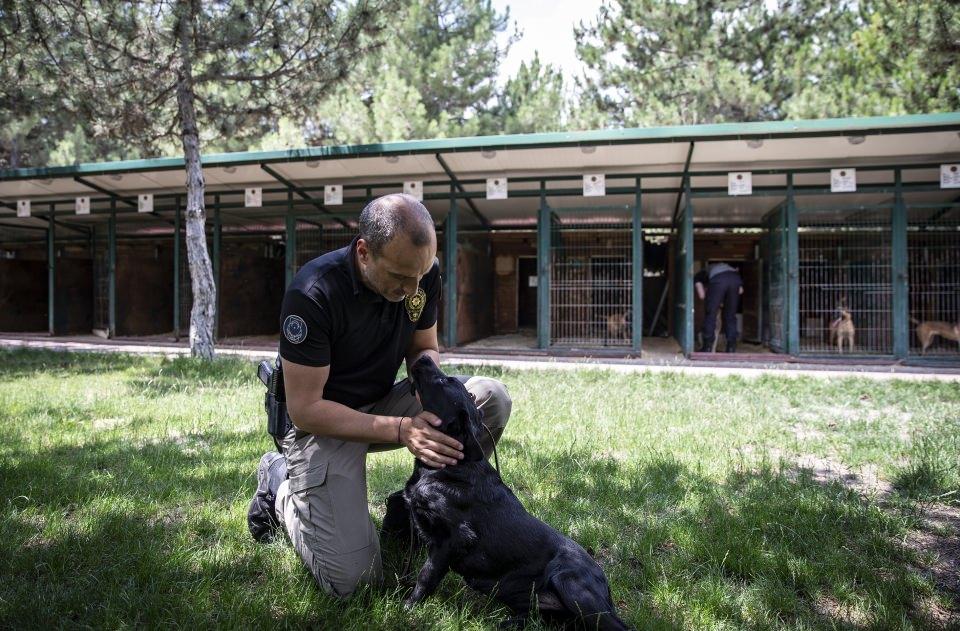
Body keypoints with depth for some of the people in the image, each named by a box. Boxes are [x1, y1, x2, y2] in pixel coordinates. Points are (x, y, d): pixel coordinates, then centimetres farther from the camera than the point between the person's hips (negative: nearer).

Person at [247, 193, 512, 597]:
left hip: (383, 402, 6)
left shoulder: (424, 274, -10)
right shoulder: (313, 294, -28)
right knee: (352, 578, -16)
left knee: (491, 399, -16)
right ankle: (280, 489, 13)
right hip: (323, 422, -5)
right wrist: (400, 429, -32)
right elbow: (304, 409, -24)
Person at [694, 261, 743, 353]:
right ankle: (731, 348, 15)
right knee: (730, 315, 16)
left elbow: (702, 295, 16)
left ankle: (707, 347, 10)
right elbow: (740, 290, 30)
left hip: (718, 279, -4)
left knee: (710, 315, 9)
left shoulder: (699, 276, 35)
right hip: (736, 278, 4)